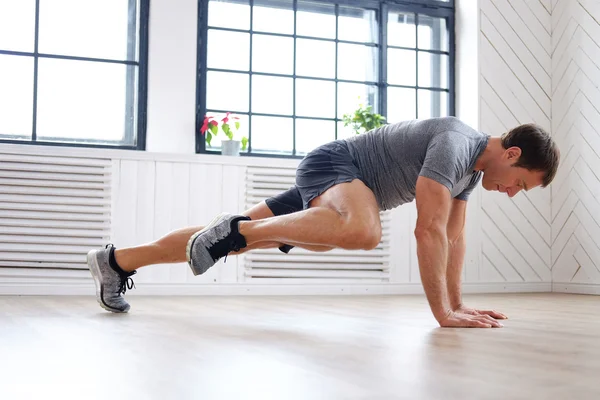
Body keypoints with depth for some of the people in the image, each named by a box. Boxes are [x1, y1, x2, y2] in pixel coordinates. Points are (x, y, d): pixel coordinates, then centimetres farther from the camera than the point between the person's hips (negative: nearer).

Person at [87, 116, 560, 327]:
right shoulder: (454, 144, -23)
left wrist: (458, 301, 11)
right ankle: (235, 227, -25)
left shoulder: (473, 167, 8)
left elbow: (454, 236, 14)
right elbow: (429, 230, -30)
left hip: (335, 188, 10)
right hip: (332, 165, -10)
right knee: (364, 231, -41)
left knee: (234, 238, 9)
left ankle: (116, 261, 17)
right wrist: (442, 312, -27)